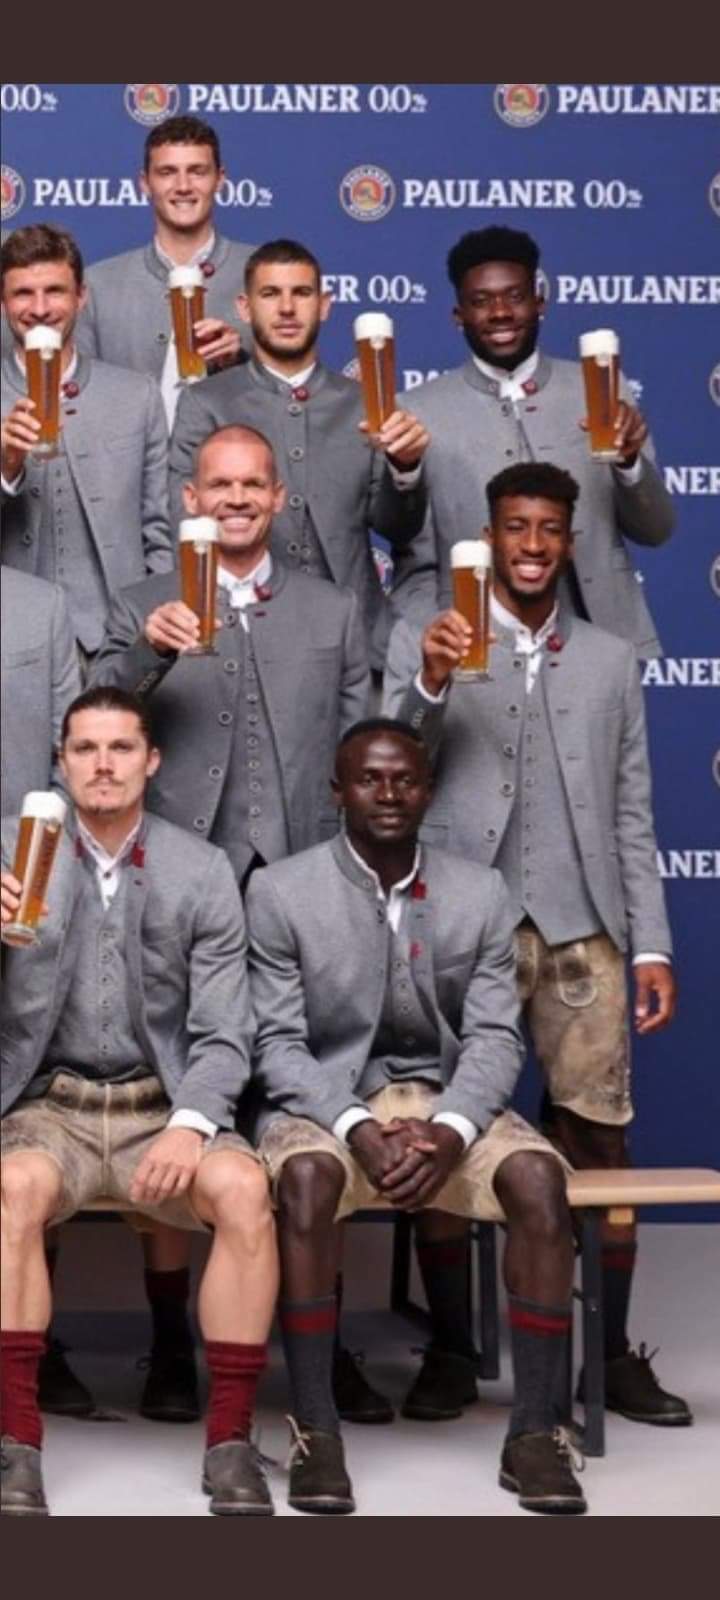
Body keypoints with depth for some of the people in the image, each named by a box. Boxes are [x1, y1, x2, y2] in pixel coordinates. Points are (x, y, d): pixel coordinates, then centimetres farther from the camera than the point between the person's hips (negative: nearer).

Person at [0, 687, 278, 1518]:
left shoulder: (203, 871, 1)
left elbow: (224, 1036, -1)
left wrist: (190, 1126, -21)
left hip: (164, 1107, 1)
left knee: (243, 1189, -30)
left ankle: (229, 1443, -20)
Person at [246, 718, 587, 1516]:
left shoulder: (479, 892, 5)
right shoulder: (280, 891, -1)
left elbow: (494, 1037, 0)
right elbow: (278, 1042, -5)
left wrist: (450, 1129, -20)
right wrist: (356, 1127, -23)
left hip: (446, 1099, 2)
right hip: (323, 1097, -2)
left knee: (538, 1175, -27)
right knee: (306, 1177, -36)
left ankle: (535, 1429, -22)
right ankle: (315, 1432, -29)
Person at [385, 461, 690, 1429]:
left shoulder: (610, 661, 14)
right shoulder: (431, 644, 7)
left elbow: (631, 816, 13)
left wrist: (652, 945, 7)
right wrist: (430, 684, -22)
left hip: (580, 929, 2)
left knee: (597, 1136, -2)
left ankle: (611, 1354, 2)